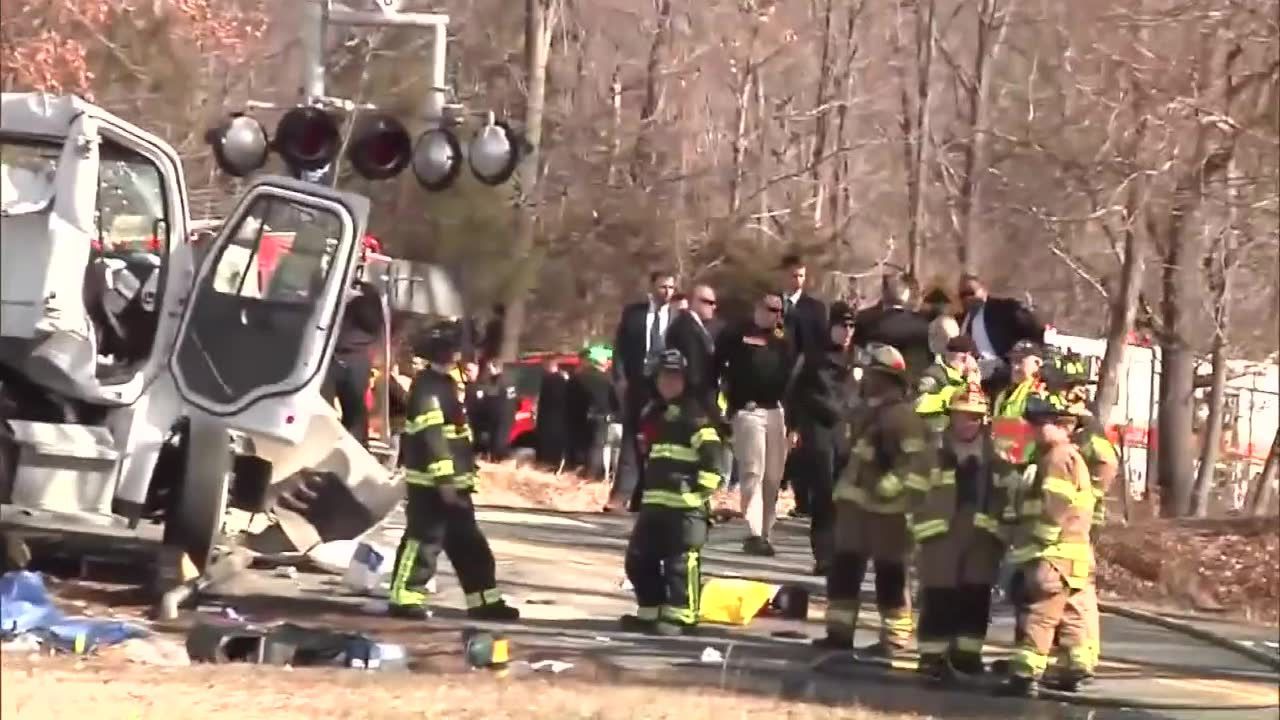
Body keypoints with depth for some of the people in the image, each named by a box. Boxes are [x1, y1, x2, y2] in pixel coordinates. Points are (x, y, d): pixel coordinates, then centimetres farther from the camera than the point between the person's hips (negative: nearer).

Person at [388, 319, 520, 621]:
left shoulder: (446, 384, 17)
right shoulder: (428, 388, -16)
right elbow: (432, 437, -23)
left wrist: (464, 476, 23)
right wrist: (444, 480, -27)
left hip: (452, 481, 10)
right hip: (431, 483, -10)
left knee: (469, 543, 11)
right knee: (424, 540, -9)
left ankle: (483, 601, 15)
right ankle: (403, 598, -5)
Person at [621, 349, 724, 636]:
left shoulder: (695, 415, -7)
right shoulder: (652, 414, 21)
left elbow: (711, 454, -15)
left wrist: (702, 491, -18)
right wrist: (640, 493, 27)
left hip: (685, 504, -9)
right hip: (653, 501, 9)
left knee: (681, 561, -12)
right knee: (640, 558, 12)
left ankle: (679, 616, -13)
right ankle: (650, 612, 22)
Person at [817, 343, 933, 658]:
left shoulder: (901, 414, -17)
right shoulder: (868, 409, 13)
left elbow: (918, 460, -24)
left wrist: (891, 487, -25)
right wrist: (846, 487, 24)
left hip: (886, 506, -10)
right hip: (856, 501, 10)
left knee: (889, 573, -2)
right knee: (844, 566, 11)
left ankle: (894, 639, 4)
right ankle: (840, 631, 18)